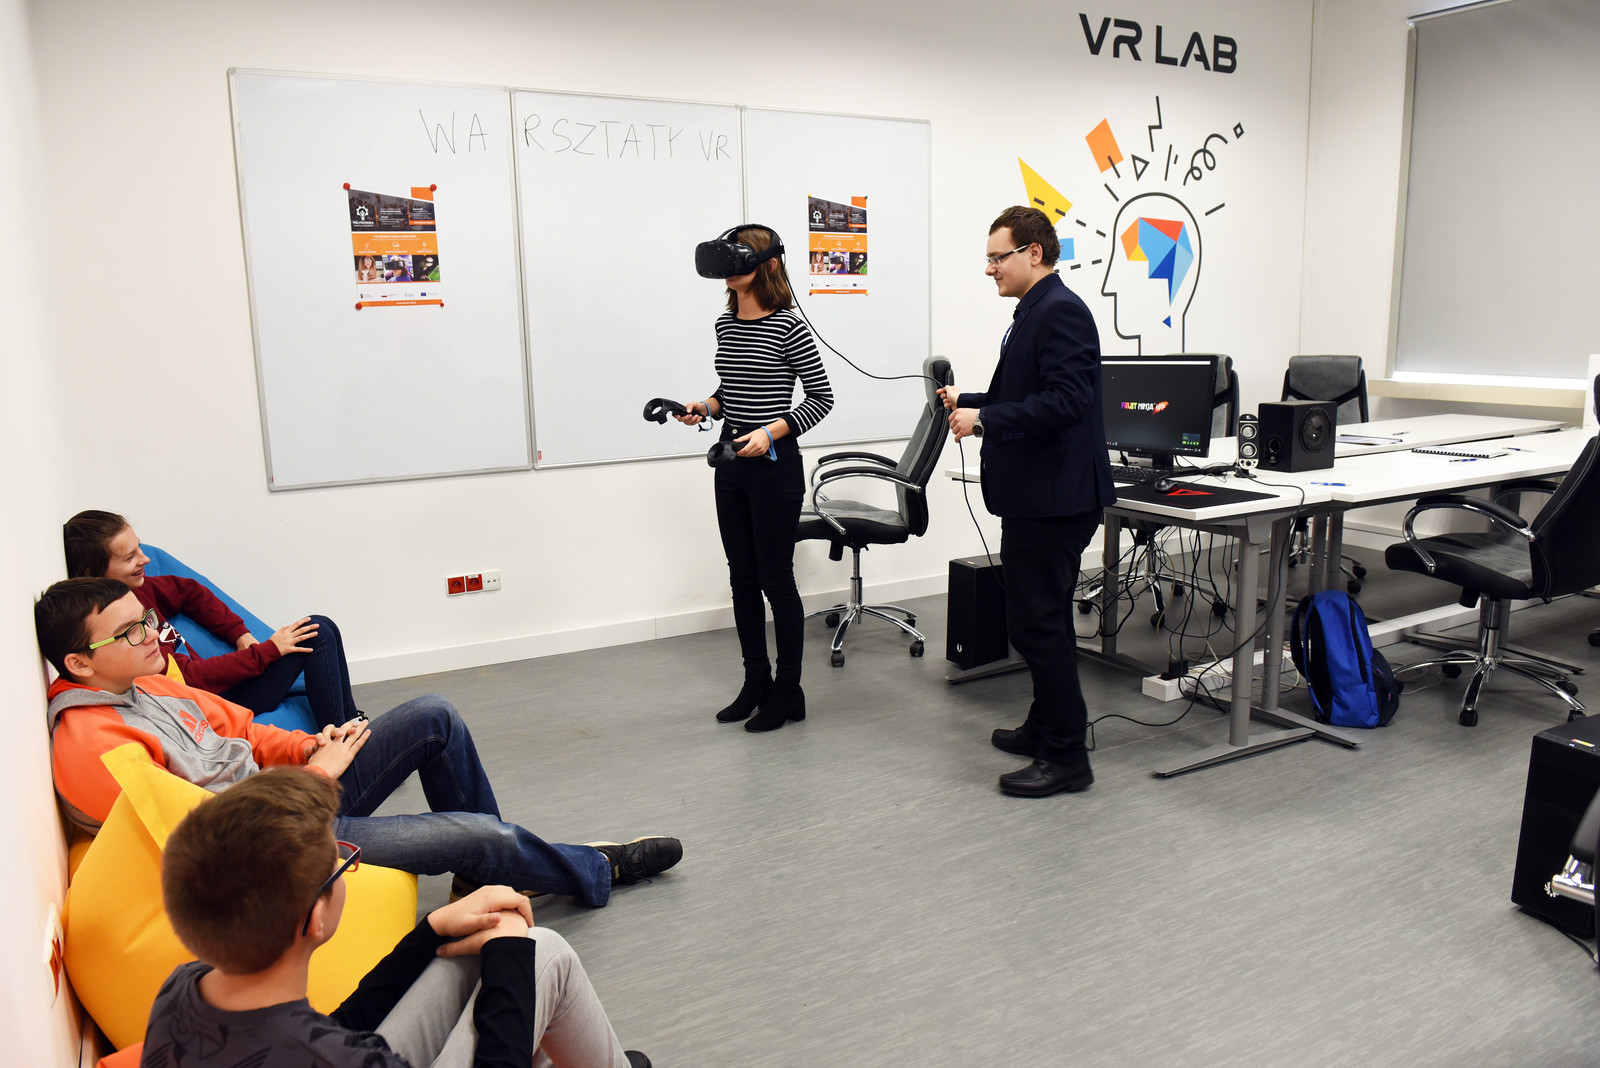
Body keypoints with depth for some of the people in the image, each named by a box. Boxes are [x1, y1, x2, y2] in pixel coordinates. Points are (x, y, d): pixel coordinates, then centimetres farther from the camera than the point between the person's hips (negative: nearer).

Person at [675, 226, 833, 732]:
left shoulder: (787, 326, -11)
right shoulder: (725, 324, 10)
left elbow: (821, 396, -8)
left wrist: (771, 432, -19)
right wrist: (706, 406, 2)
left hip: (773, 463, -7)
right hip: (731, 462, 7)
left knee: (776, 578, 1)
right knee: (742, 577, 12)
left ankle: (788, 692, 14)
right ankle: (755, 683, 26)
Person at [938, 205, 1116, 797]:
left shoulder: (1060, 311, -15)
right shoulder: (1035, 312, 17)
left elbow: (1065, 402, -26)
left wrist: (985, 421, -24)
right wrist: (966, 402, 15)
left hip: (1053, 497, -11)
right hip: (1039, 494, 11)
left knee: (1036, 623, -7)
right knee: (1046, 618, 19)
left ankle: (1066, 756, 3)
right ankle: (1047, 726, 33)